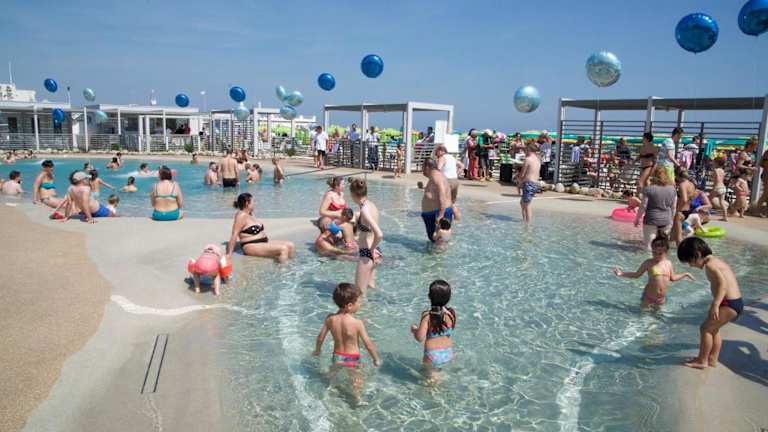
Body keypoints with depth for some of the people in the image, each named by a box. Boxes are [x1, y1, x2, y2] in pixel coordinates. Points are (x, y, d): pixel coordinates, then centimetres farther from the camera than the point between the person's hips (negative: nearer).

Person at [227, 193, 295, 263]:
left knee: (290, 246, 0)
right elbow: (234, 235, -20)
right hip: (252, 246, -10)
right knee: (283, 249, -26)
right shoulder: (241, 216, -15)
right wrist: (229, 254, -24)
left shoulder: (250, 214, 15)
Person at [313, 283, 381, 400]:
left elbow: (320, 337, -3)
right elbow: (368, 344, -21)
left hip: (337, 356, 5)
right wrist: (376, 359, -4)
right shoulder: (357, 323, -28)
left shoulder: (330, 319, -15)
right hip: (352, 358, -5)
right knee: (356, 381, 16)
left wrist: (317, 350, 17)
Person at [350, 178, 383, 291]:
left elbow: (379, 235, -32)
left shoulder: (365, 210, -23)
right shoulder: (371, 205, 3)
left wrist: (372, 249, -18)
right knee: (370, 288, 24)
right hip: (373, 253, 9)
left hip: (367, 254, -9)